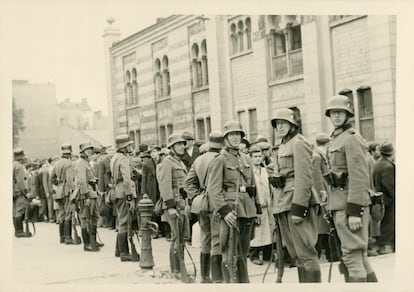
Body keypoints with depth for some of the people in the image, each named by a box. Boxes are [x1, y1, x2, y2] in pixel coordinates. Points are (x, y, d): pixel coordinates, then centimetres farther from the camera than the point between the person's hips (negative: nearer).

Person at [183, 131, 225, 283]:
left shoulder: (198, 160, 12)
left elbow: (188, 182, 11)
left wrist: (196, 197, 5)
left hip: (203, 204, 8)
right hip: (216, 204, -8)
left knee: (205, 242, 15)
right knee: (217, 242, -5)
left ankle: (204, 277, 23)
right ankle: (217, 279, -4)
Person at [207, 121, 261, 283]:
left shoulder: (246, 159, 17)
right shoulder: (220, 160, -3)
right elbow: (213, 189, -11)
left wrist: (257, 209, 15)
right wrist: (224, 211, -20)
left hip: (248, 210, 6)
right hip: (231, 209, -6)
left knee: (244, 252, 12)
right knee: (231, 253, -6)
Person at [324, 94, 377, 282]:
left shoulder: (351, 139, -11)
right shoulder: (336, 139, 17)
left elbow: (360, 177, -18)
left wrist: (355, 211, -22)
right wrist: (333, 209, 19)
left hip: (351, 203, -10)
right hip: (339, 202, 10)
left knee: (352, 253, -7)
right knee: (359, 253, 15)